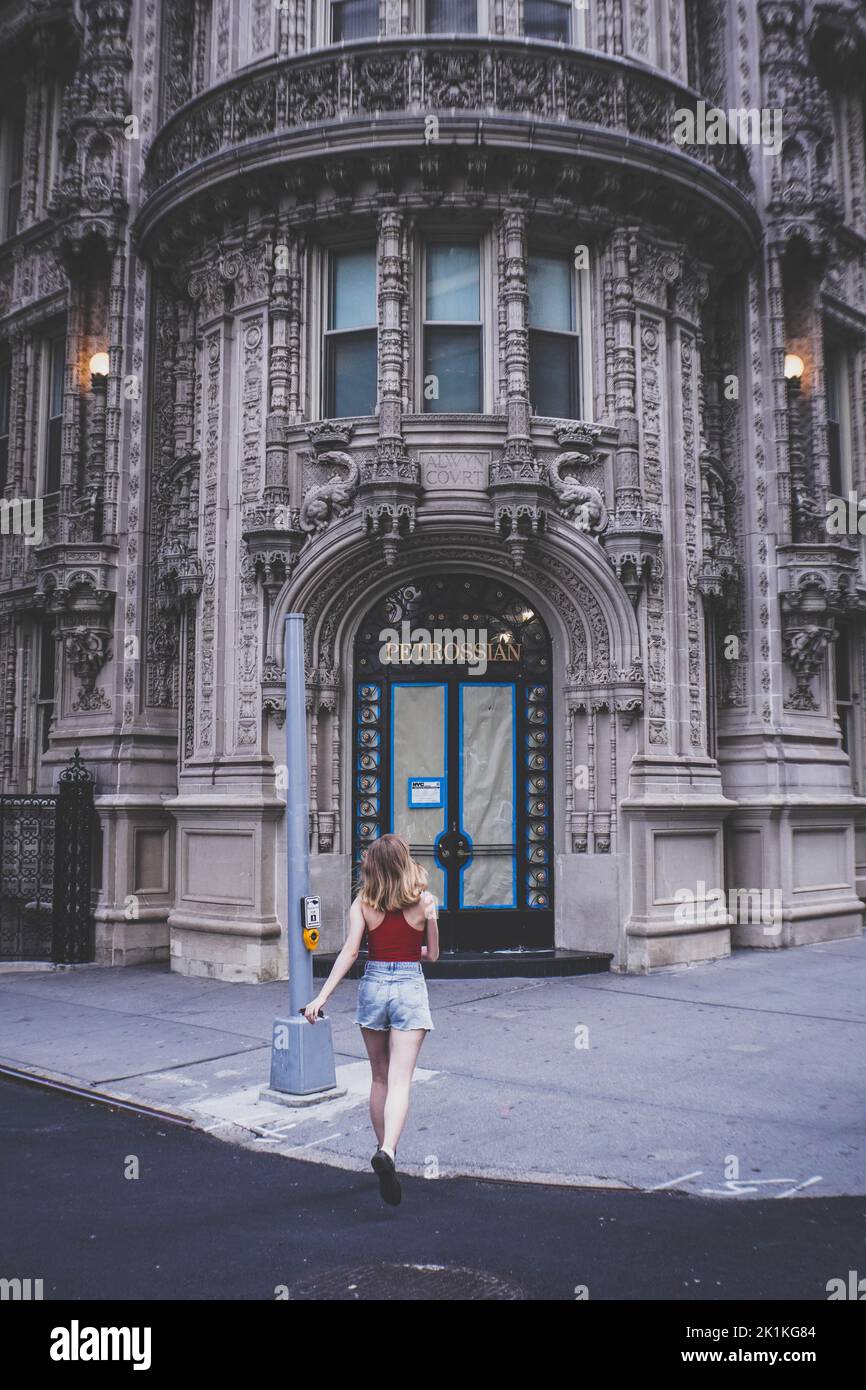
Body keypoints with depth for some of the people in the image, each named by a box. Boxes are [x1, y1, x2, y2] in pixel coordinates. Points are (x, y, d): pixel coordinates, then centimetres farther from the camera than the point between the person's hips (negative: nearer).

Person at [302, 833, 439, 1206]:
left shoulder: (363, 902, -2)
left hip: (373, 986, 2)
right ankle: (387, 1154, -25)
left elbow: (350, 951, -10)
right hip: (410, 987, -2)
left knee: (379, 1079, 17)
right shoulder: (424, 900, -2)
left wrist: (322, 997, -10)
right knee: (400, 1082, -5)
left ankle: (384, 1152, 24)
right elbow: (432, 954, 5)